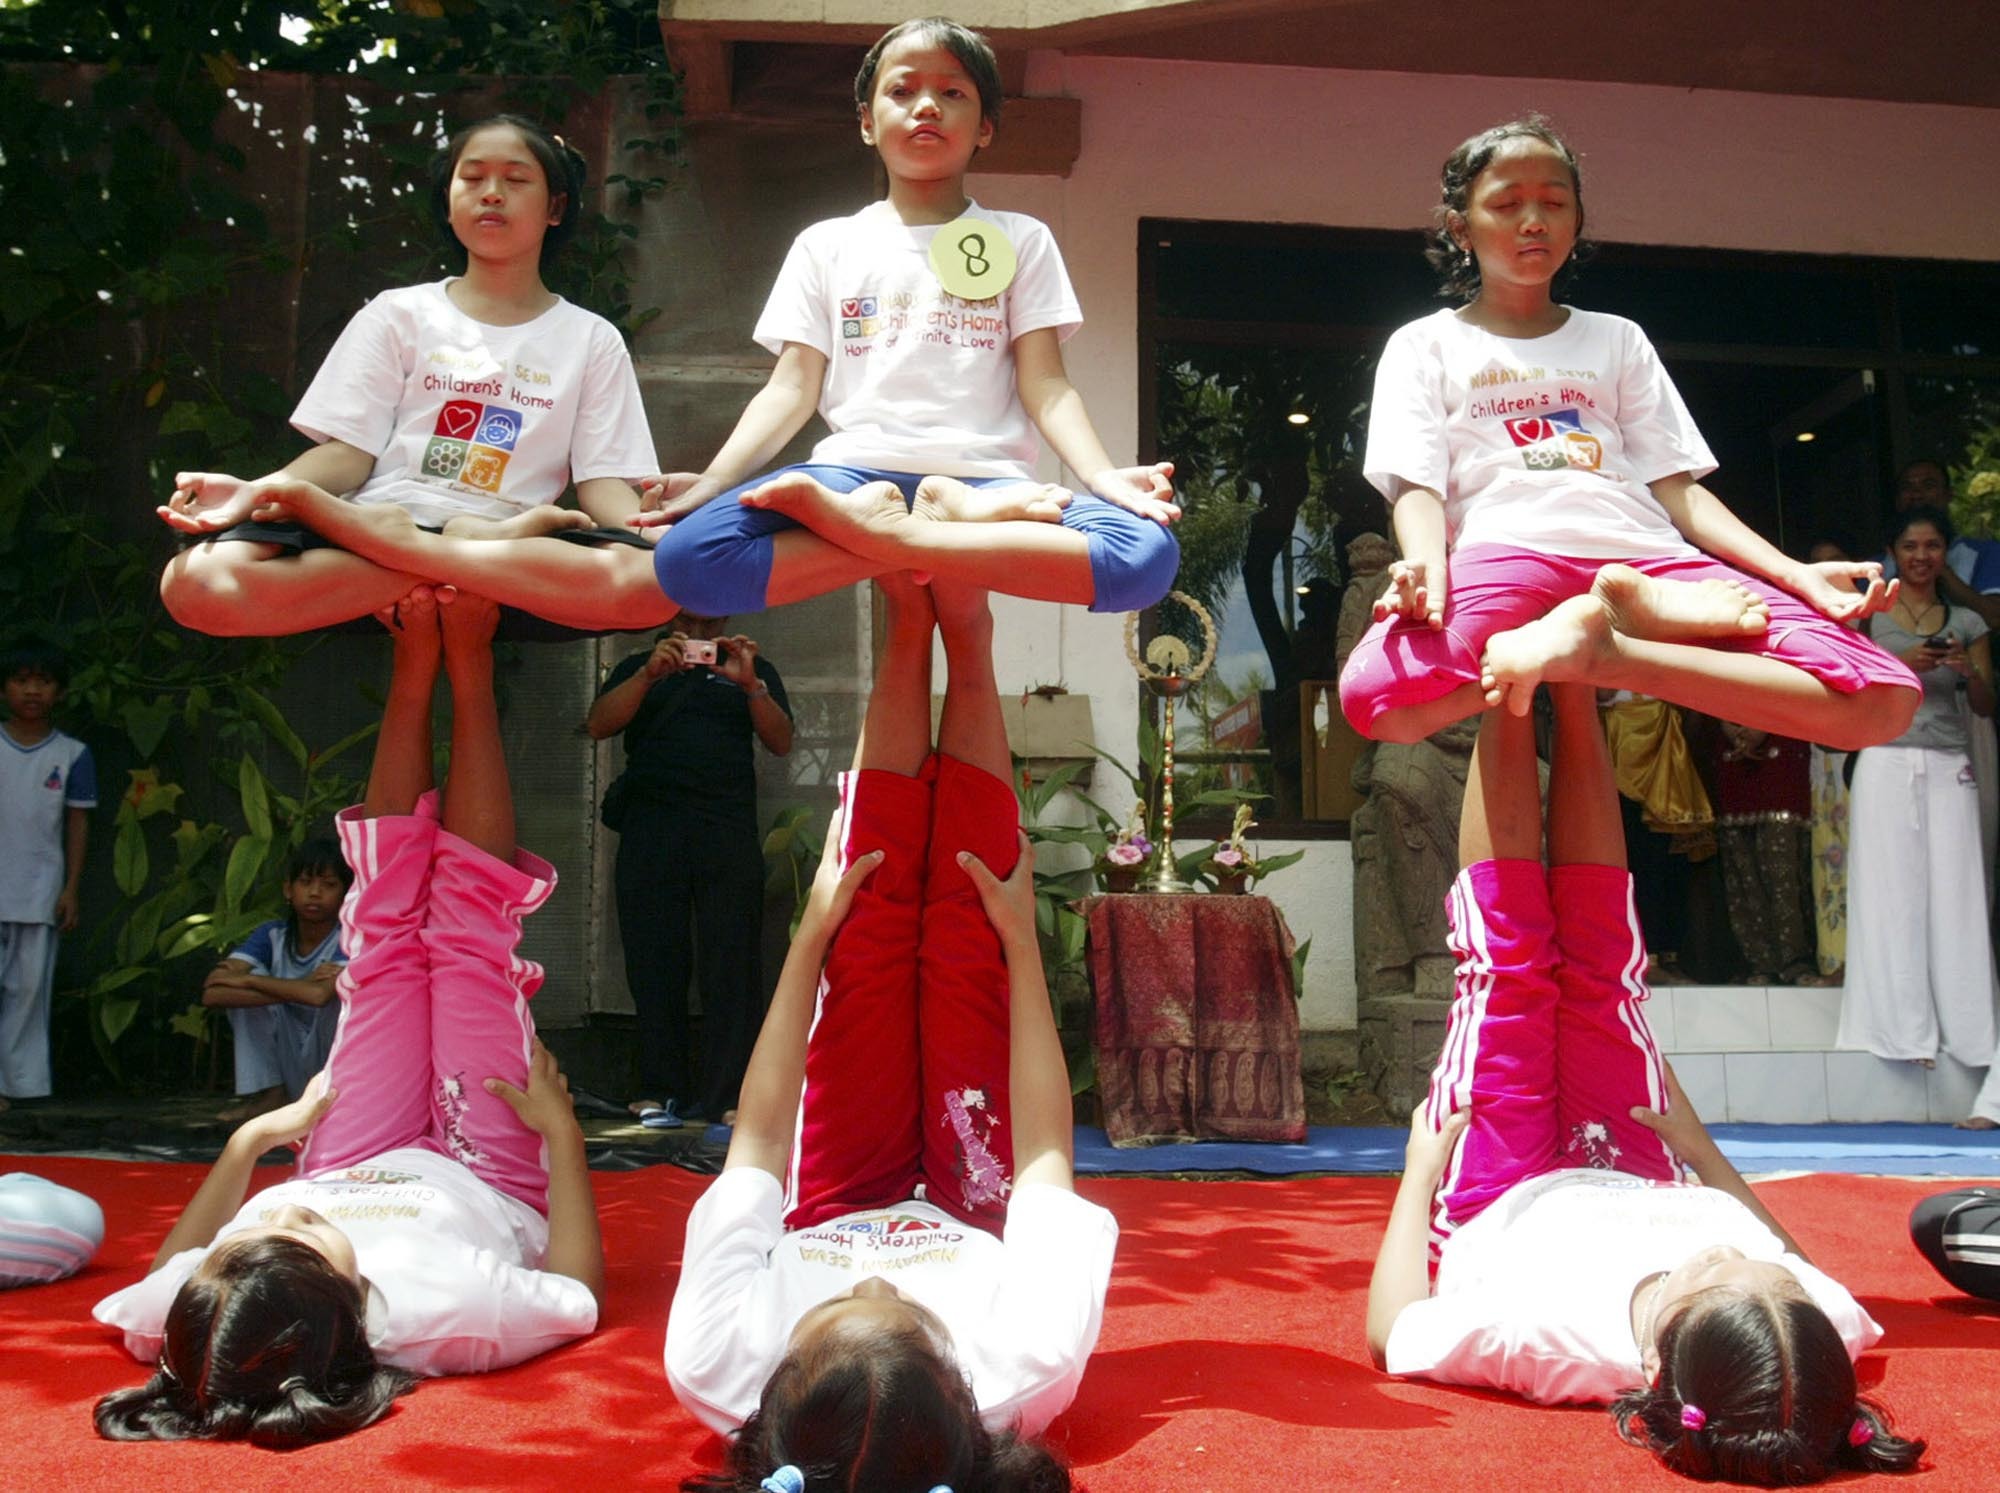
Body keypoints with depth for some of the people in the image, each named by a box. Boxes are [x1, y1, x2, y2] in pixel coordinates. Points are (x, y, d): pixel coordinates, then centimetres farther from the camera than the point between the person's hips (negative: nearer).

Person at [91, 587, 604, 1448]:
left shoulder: (196, 1318, -39)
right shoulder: (446, 1315, -48)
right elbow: (579, 1296, -26)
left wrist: (250, 1140, -7)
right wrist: (560, 1128, -20)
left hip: (352, 1171, 2)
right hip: (488, 1183, -2)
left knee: (387, 936, 3)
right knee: (467, 938, -1)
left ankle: (416, 662, 20)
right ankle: (465, 665, 15)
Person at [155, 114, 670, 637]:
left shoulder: (592, 340, 16)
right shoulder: (398, 313, 17)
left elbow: (603, 480, 5)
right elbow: (349, 451, 8)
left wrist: (647, 537, -19)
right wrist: (258, 492, -14)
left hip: (507, 547, 0)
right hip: (371, 522, 1)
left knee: (653, 581, -36)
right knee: (197, 583, -31)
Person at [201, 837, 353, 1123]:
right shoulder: (272, 935, -4)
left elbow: (319, 995, -36)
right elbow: (212, 993, -20)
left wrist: (244, 980, -23)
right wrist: (296, 990, -27)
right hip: (286, 1070, 3)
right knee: (254, 976, -14)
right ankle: (269, 1094, -10)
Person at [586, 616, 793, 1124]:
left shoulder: (753, 668, 19)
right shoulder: (639, 667, 20)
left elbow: (781, 742, 6)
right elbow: (599, 725, 3)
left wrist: (750, 684, -11)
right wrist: (650, 673, -11)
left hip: (728, 832, -1)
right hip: (650, 830, 1)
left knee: (732, 963, -8)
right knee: (653, 963, -3)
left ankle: (729, 1096, -8)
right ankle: (662, 1094, 2)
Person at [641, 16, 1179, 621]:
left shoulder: (1020, 240, 16)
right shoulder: (826, 245, 19)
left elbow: (1045, 386, 6)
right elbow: (792, 388, 10)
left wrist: (1103, 476, -14)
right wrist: (713, 480, -8)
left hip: (983, 477, 0)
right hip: (855, 472, 0)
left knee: (1146, 554, -31)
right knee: (685, 556, -31)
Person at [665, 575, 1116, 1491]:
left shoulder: (719, 1374, -43)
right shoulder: (1024, 1376, -46)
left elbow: (757, 1143, -27)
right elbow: (1046, 1154, -30)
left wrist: (809, 935, -19)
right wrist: (1022, 940, -22)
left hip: (830, 1220, 1)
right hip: (972, 1225, -1)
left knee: (871, 934, -8)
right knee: (963, 941, -9)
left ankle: (911, 639, 9)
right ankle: (964, 648, 8)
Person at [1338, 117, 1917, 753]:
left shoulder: (1619, 340, 27)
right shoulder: (1424, 346, 19)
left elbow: (1676, 486, 17)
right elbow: (1417, 486, 4)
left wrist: (1798, 575, 0)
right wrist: (1427, 568, -22)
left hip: (1641, 551, 3)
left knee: (1882, 699, -20)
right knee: (1375, 694, -41)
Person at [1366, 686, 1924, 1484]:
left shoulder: (1557, 1342, -49)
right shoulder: (1822, 1327, -38)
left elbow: (1392, 1332, -27)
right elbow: (1798, 1259, -9)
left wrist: (1422, 1164, -17)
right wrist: (1701, 1148, -2)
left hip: (1496, 1210, -2)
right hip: (1635, 1194, 3)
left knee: (1510, 967, -5)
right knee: (1600, 968, 1)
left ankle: (1510, 694, 14)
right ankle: (1570, 681, 18)